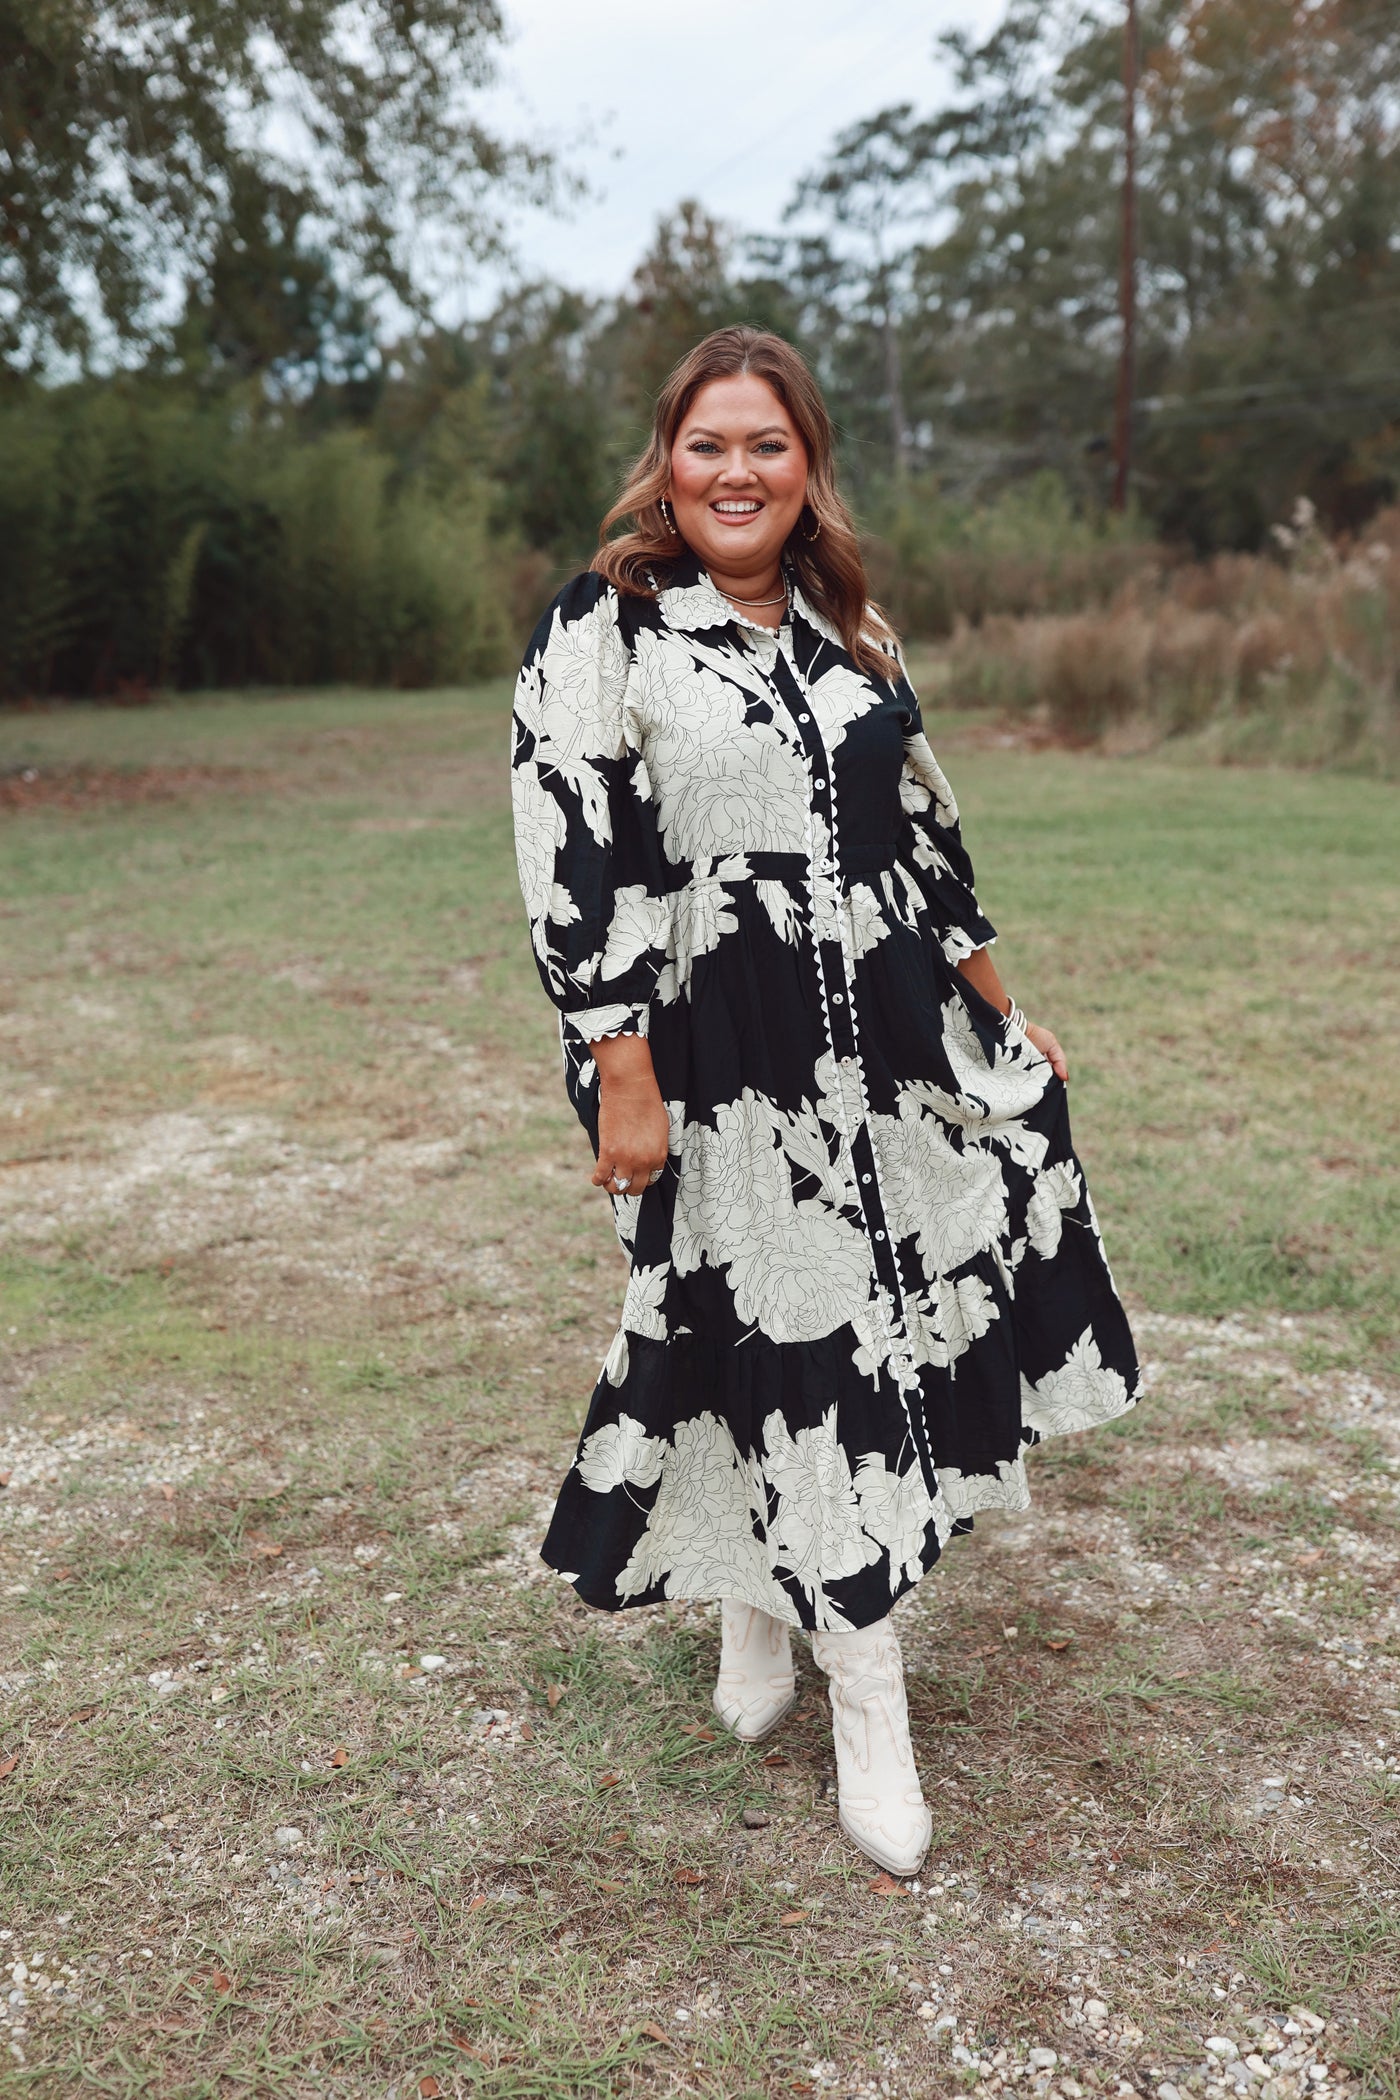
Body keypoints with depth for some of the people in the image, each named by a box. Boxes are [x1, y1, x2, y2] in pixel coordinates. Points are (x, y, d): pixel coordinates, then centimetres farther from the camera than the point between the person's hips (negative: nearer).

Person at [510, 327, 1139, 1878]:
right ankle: (864, 1701, 17)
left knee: (871, 1327, 10)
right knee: (780, 1339, 1)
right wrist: (621, 1077, -15)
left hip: (883, 1040, 6)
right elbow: (572, 865, -11)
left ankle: (762, 1593, 35)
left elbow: (923, 831, 17)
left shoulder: (849, 633, 12)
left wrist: (998, 1017, 18)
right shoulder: (599, 633, -5)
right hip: (716, 1062, -5)